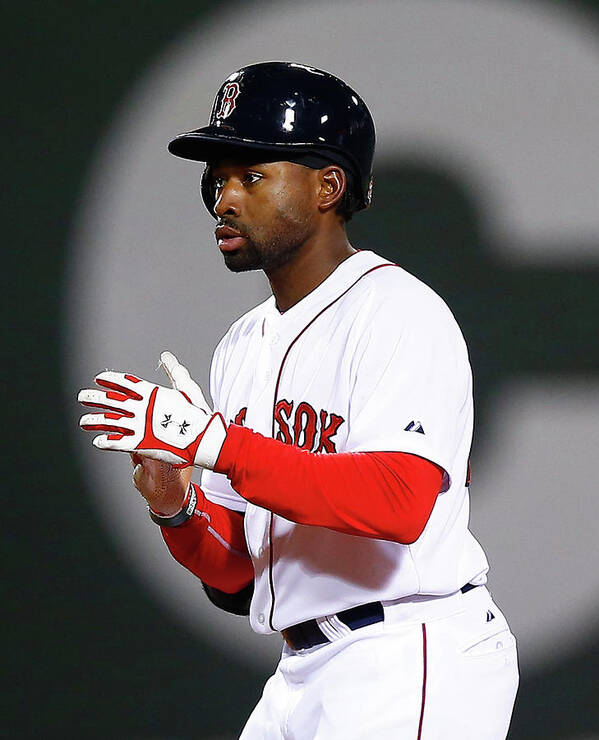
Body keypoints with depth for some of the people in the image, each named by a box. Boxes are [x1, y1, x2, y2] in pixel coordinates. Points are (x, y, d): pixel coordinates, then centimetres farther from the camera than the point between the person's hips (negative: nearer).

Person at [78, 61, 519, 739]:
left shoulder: (399, 313, -9)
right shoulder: (241, 348, 15)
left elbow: (400, 504, -25)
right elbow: (238, 581, 14)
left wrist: (217, 442, -24)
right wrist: (176, 512, -7)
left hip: (410, 663, -8)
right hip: (301, 675, 8)